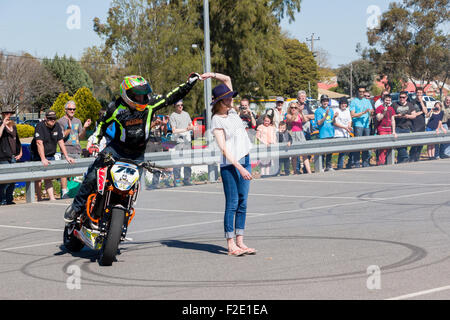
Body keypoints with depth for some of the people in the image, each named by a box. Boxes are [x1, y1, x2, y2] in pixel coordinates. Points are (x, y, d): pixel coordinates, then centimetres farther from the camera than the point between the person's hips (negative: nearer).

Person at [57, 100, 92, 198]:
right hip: (66, 151, -5)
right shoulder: (60, 121, 2)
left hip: (77, 151, 5)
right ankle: (64, 192, -11)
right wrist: (69, 128, -19)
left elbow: (81, 137, 17)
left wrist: (84, 128, 0)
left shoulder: (78, 121, 19)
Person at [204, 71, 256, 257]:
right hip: (230, 164, -7)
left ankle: (240, 242, 9)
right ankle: (231, 245, -4)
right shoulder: (217, 121, -10)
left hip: (244, 161, 7)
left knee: (242, 203, 6)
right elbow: (224, 148, -16)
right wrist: (239, 167, -21)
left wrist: (212, 75, 7)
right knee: (232, 204, -6)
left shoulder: (231, 111, 10)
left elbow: (227, 79, 19)